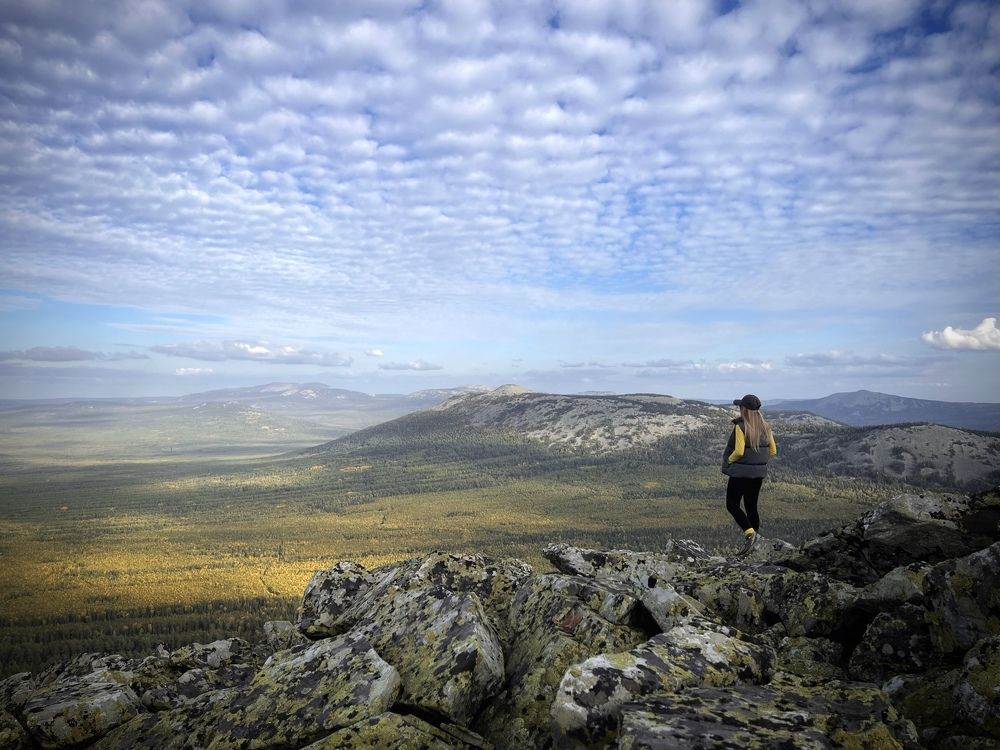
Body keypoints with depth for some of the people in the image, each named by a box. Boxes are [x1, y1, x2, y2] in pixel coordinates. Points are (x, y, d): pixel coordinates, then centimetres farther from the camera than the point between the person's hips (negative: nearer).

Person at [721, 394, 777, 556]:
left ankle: (749, 533, -15)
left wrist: (728, 461, -4)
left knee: (732, 505, 4)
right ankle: (753, 543, 17)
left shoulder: (741, 427, -16)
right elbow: (773, 451, 6)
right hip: (759, 472, 7)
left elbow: (739, 451, -22)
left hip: (741, 471, -7)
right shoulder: (765, 426, 4)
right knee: (751, 506, 15)